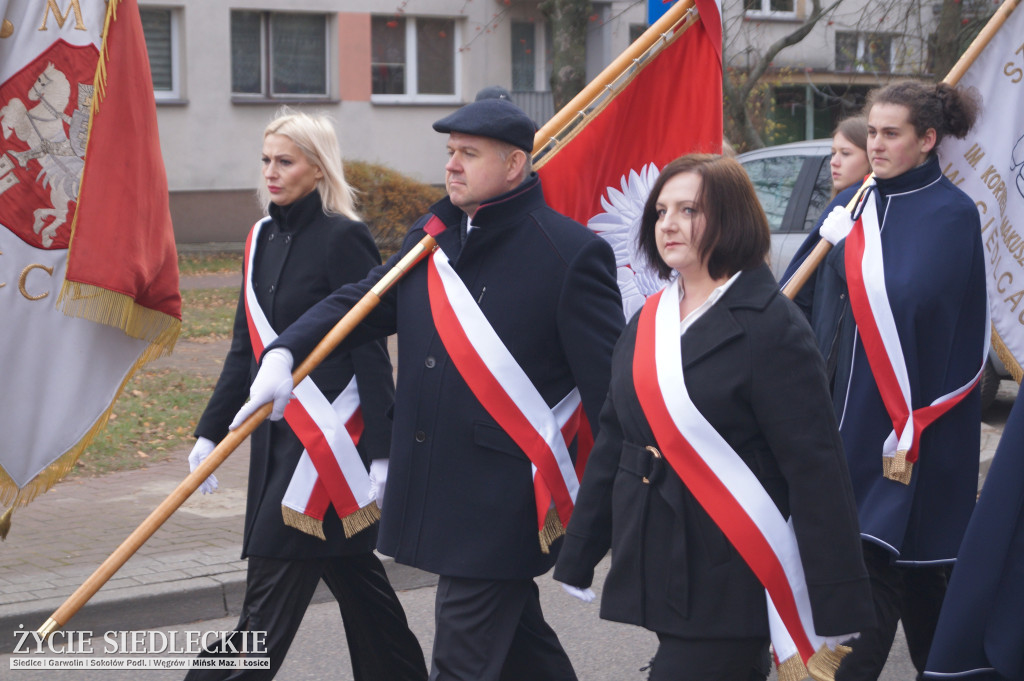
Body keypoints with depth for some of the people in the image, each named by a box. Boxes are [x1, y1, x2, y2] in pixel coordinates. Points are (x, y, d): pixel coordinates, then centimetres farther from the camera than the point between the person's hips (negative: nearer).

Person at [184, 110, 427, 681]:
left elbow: (371, 352, -14)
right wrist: (211, 432, 13)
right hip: (277, 435, 8)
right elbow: (245, 348, 16)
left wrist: (382, 454, -17)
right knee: (352, 573, 16)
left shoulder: (342, 239, -12)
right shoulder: (264, 238, 11)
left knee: (273, 595, -5)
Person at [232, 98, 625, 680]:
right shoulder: (435, 235, 9)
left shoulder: (571, 252, -11)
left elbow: (610, 381, -11)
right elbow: (361, 303, 13)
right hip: (434, 491, 7)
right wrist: (285, 352, -5)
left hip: (504, 500, -7)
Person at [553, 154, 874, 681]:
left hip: (729, 584, -7)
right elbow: (613, 439, 16)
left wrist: (834, 609, -18)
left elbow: (815, 468, -15)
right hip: (657, 571, 7)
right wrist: (578, 555, 17)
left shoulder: (770, 326, -11)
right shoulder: (648, 321, 11)